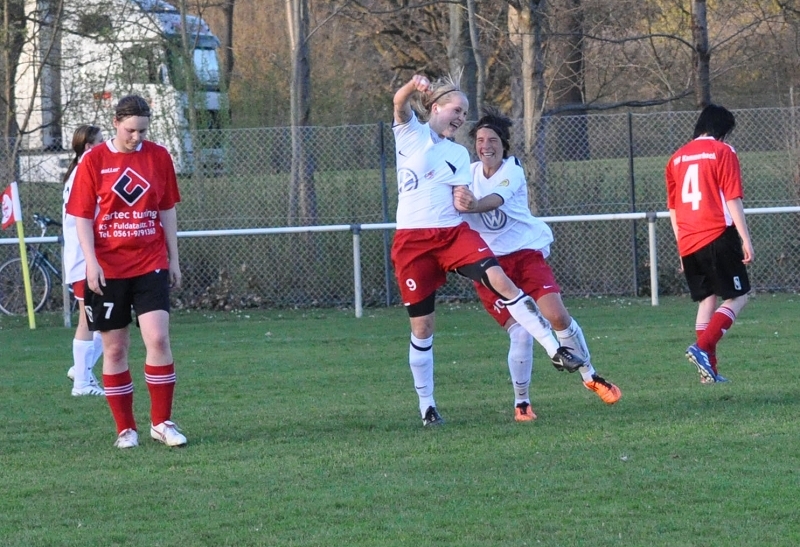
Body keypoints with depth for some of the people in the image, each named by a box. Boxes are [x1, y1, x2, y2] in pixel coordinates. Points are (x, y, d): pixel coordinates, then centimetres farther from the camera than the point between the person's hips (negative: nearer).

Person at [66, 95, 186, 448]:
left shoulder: (158, 157, 4)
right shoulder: (94, 161, -2)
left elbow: (168, 210, 12)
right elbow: (82, 216, -2)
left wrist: (173, 258, 10)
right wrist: (91, 263, -11)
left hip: (150, 265, 1)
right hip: (108, 269, -1)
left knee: (158, 338, -13)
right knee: (115, 349, 3)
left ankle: (162, 422, -3)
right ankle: (125, 429, 12)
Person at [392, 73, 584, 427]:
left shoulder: (459, 154, 17)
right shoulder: (410, 133, 7)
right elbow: (399, 103, -14)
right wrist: (414, 85, -33)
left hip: (453, 233, 3)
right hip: (412, 241, -3)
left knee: (500, 279, -21)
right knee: (422, 325, 0)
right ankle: (426, 405, 13)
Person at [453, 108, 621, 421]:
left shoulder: (512, 171, -7)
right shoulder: (469, 174, 2)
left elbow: (496, 199, -27)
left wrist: (473, 206, -49)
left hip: (527, 252, 0)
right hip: (489, 263, 0)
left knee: (557, 315, -14)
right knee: (520, 333, -14)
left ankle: (590, 376, 10)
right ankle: (521, 402, 5)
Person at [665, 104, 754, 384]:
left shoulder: (677, 158, 15)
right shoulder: (723, 152, -3)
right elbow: (733, 200, -10)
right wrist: (745, 239, -8)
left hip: (688, 243, 6)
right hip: (718, 237, -6)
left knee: (706, 300, 12)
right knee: (738, 297, 1)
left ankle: (709, 368, 6)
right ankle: (702, 347, -18)